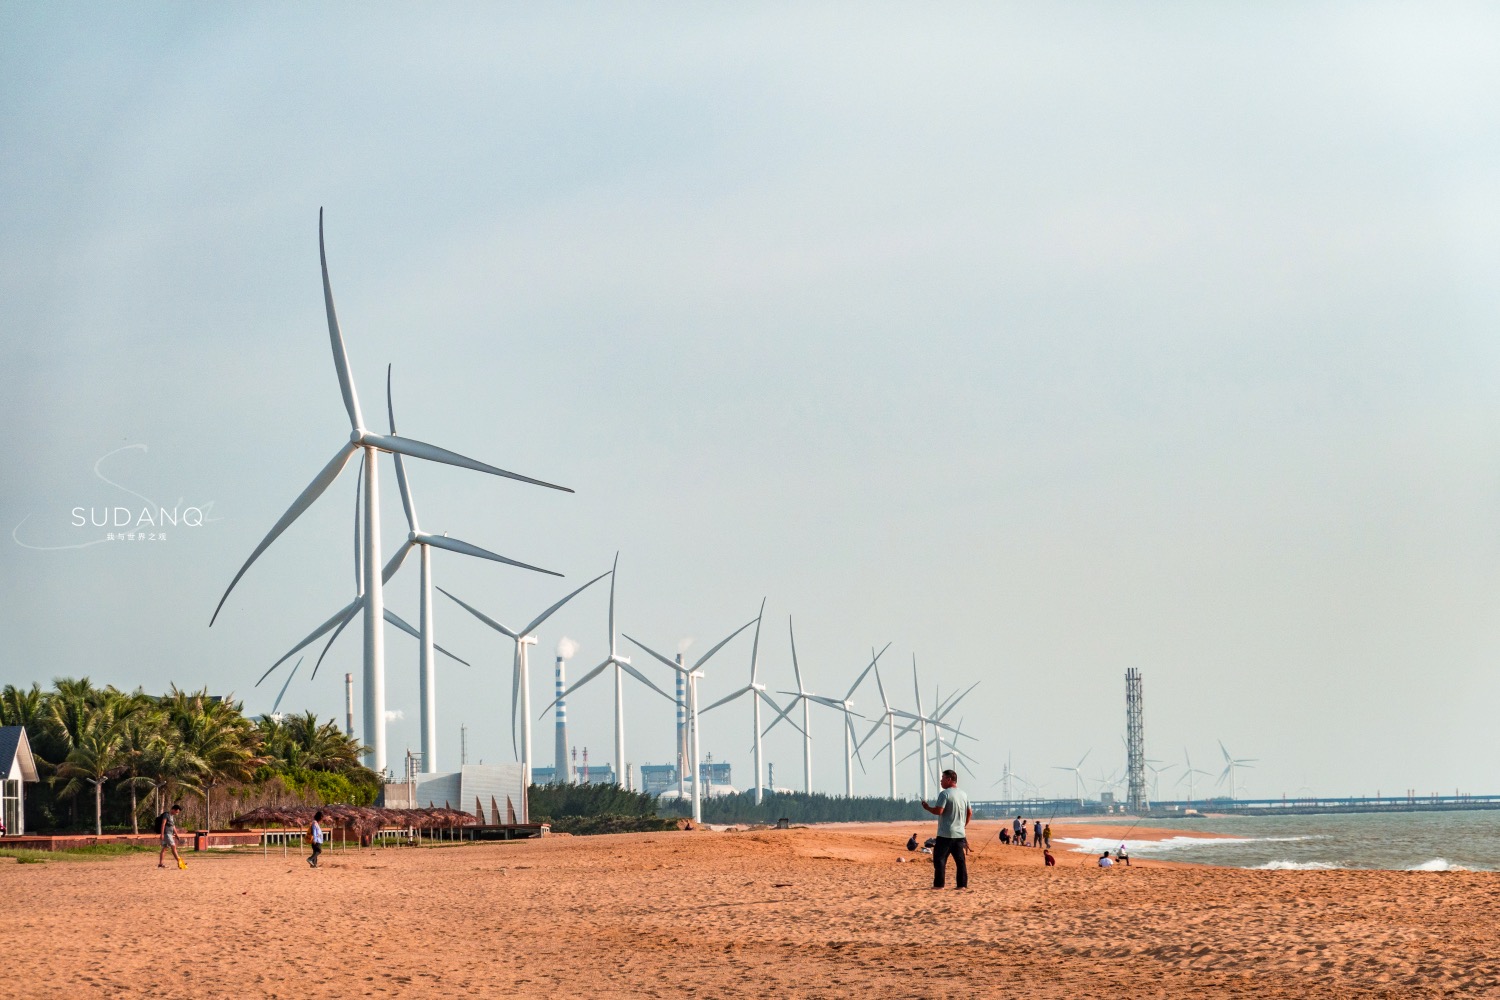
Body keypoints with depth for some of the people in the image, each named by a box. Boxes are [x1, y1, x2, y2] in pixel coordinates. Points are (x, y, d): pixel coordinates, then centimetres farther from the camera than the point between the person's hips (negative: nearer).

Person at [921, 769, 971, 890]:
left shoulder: (944, 794, -12)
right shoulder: (963, 794, 12)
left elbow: (938, 811, -19)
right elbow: (970, 813, 15)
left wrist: (927, 808, -2)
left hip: (945, 834, -7)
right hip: (960, 833, 7)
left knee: (939, 858, -1)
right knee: (960, 859, 8)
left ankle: (939, 884, -4)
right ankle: (962, 884, 6)